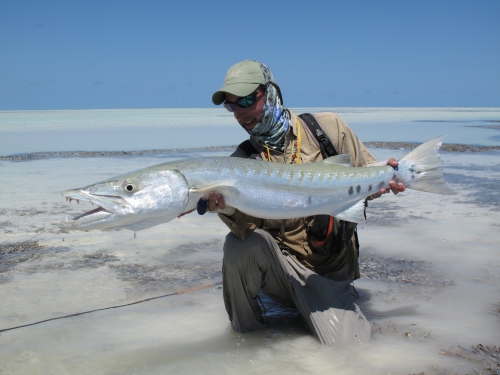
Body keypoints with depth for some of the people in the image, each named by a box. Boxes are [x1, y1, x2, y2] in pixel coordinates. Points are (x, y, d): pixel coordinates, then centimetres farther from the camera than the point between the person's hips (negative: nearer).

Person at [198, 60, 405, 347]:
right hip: (280, 261, 1)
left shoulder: (327, 127, -4)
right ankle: (245, 331, -3)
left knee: (347, 344, -18)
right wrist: (227, 208, -39)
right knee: (240, 242, -29)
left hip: (329, 268, 0)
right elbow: (250, 225, -17)